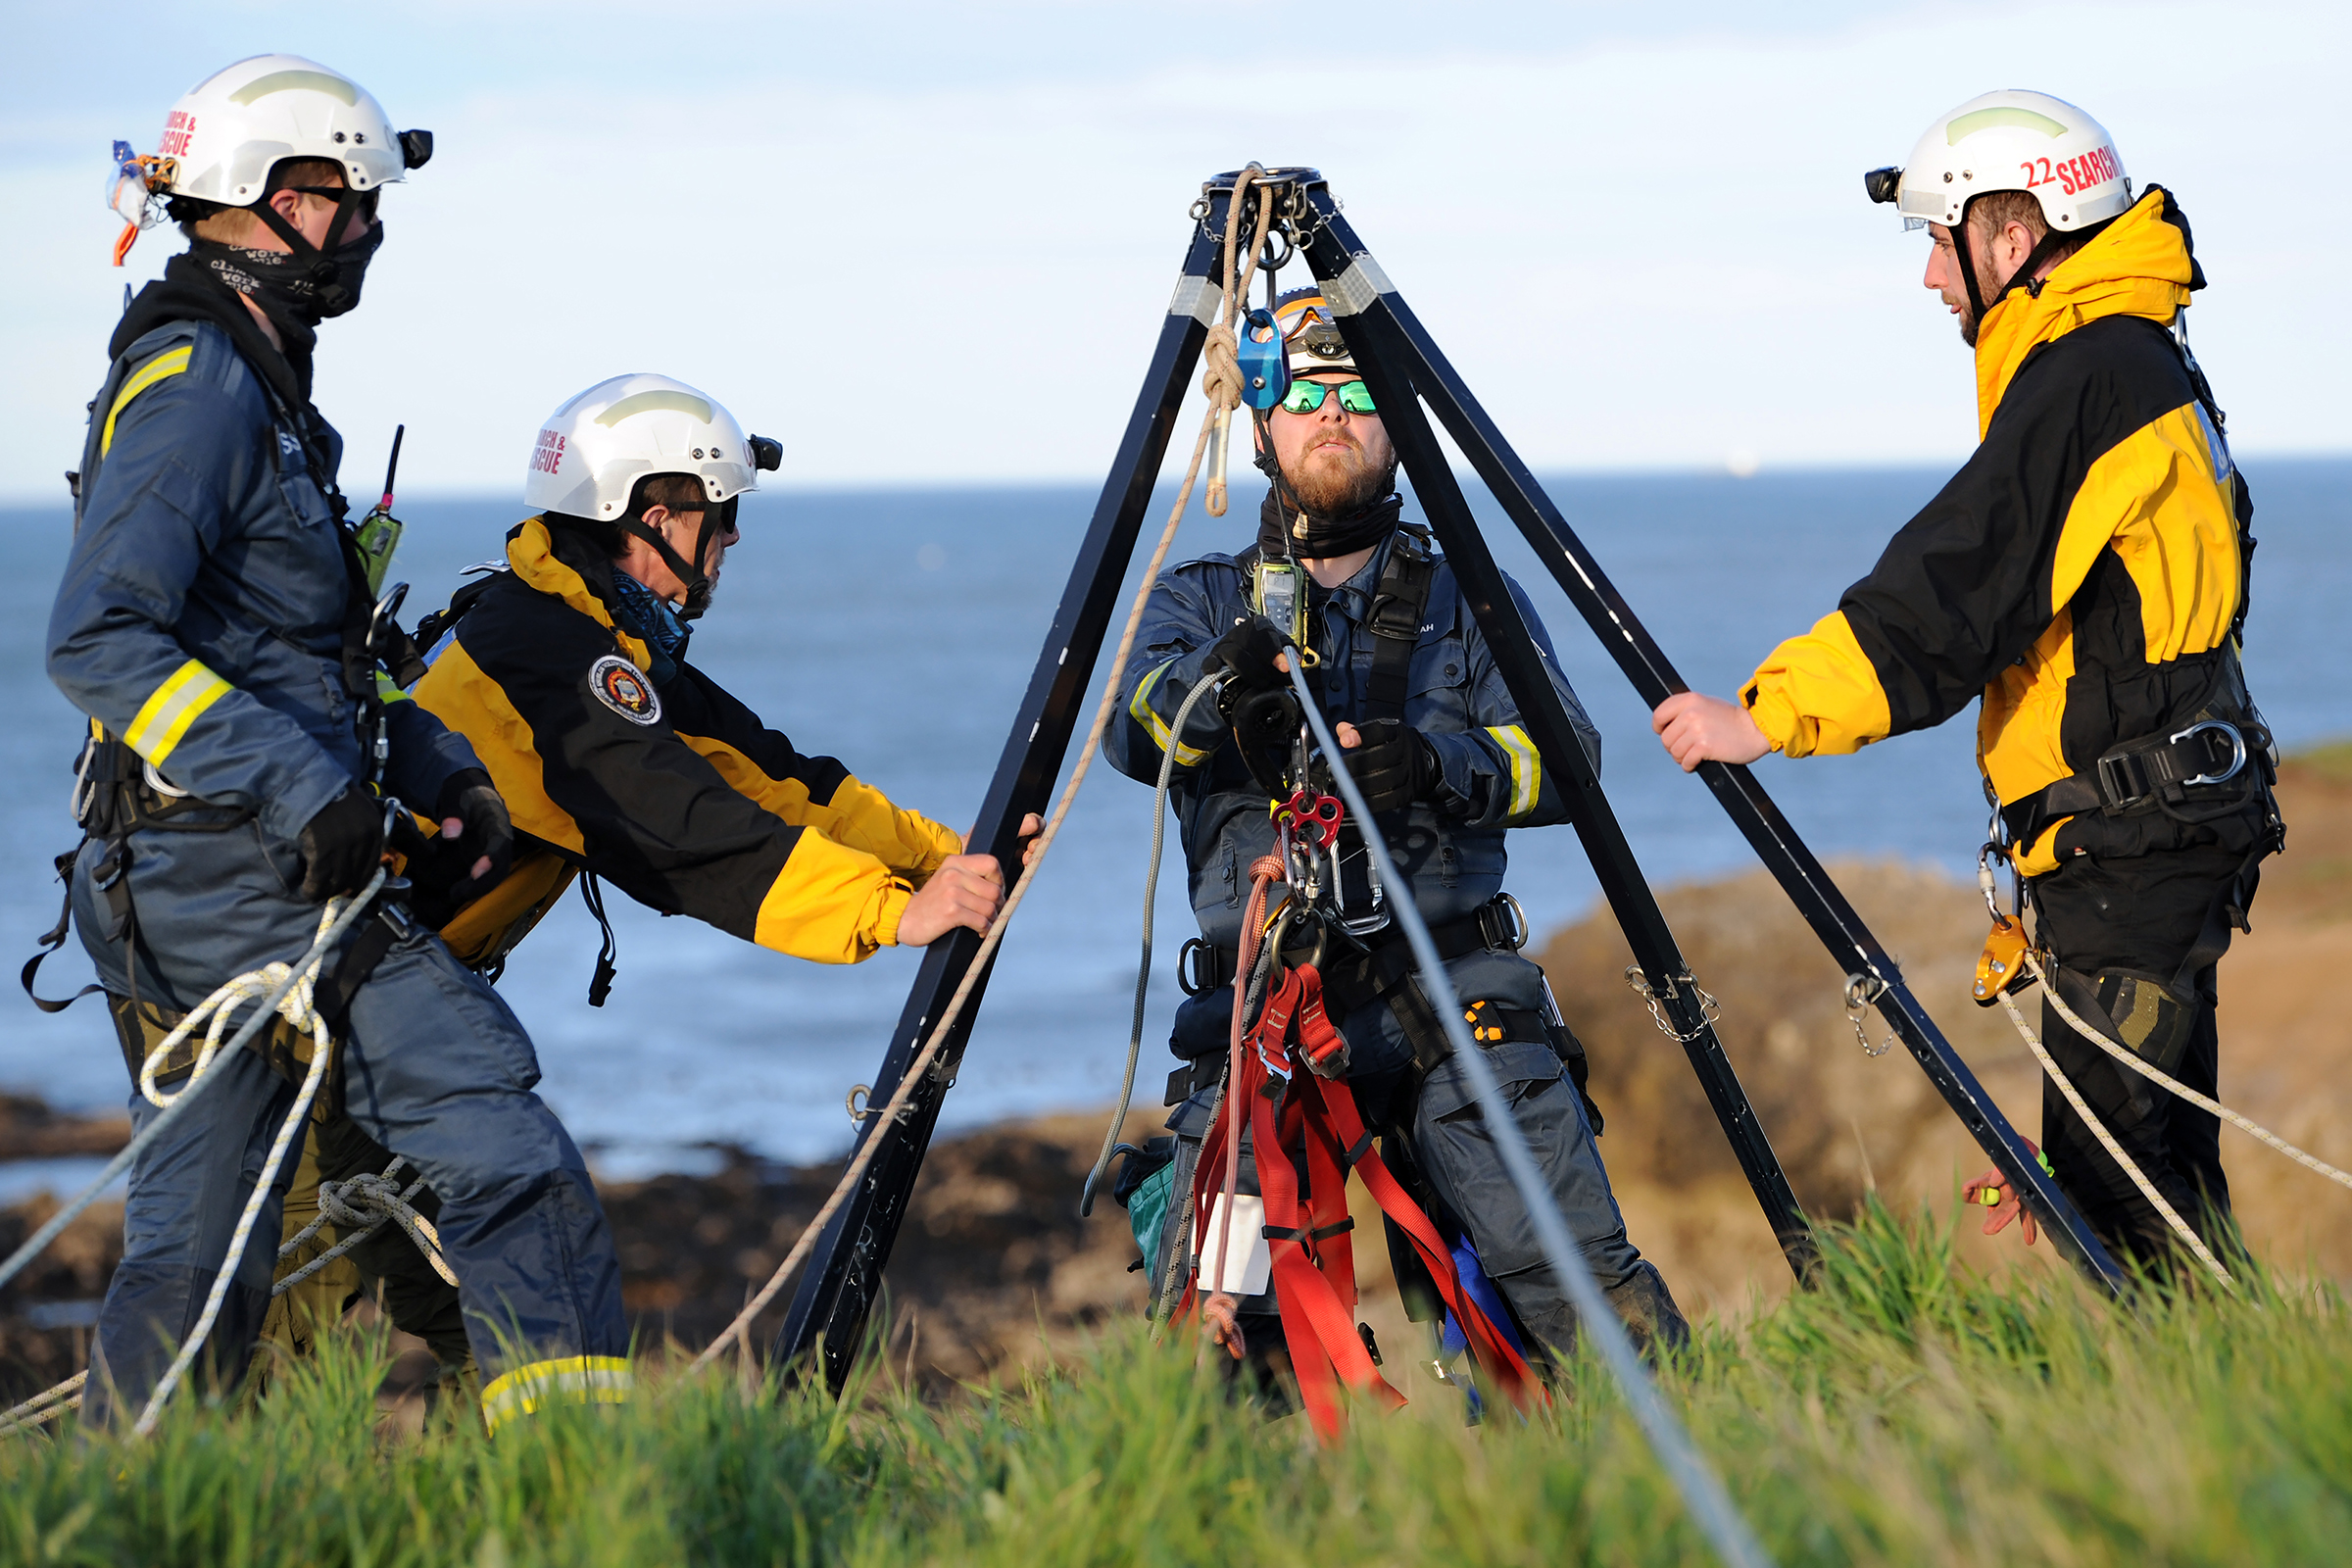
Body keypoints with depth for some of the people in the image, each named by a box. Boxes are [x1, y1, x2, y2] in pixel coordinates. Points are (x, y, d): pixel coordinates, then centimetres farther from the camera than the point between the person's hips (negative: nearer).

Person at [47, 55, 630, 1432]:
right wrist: (303, 788, -26)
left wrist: (439, 769, 13)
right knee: (501, 1143, -10)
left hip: (177, 892, 10)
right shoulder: (197, 389, -12)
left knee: (196, 1254, 11)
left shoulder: (257, 388, 20)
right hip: (239, 877, -10)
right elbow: (97, 641, -23)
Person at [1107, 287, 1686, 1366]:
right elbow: (1137, 732, -4)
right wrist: (1223, 672, -26)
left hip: (1454, 992, 0)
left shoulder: (1472, 601, 18)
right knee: (1208, 1334, -15)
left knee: (1587, 1297, -15)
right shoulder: (1200, 602, 17)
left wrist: (1438, 764, -18)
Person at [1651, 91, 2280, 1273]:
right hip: (2166, 826, 10)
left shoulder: (2090, 378, -15)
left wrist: (1766, 717, -21)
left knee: (2118, 1176, -9)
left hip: (2133, 842, -10)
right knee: (2146, 1172, 13)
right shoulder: (2135, 358, 18)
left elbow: (1957, 593, -22)